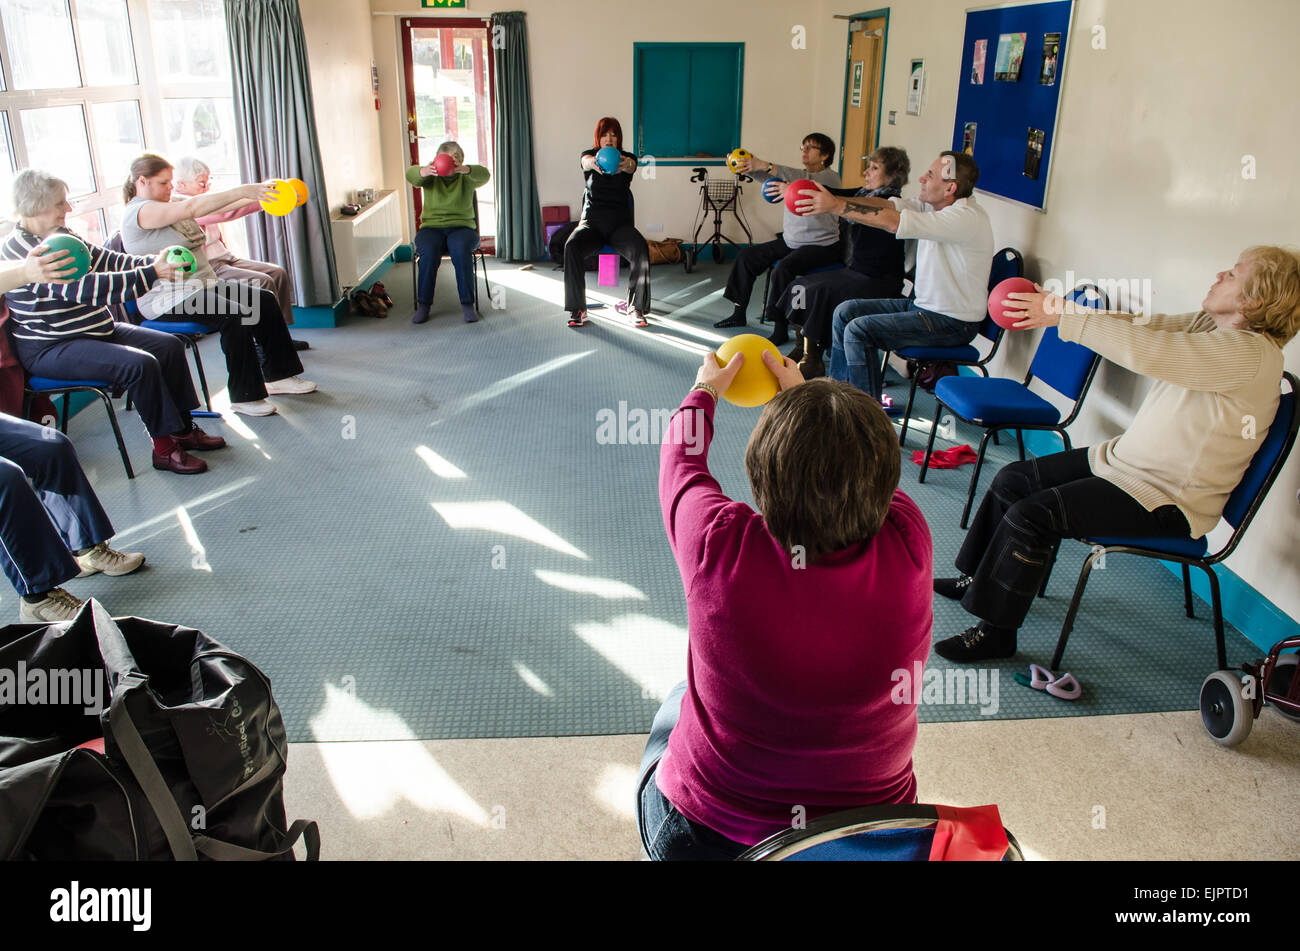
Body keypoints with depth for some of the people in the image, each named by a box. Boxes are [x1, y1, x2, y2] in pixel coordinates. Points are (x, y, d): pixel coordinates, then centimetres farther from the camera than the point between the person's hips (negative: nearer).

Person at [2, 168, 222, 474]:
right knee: (140, 364, -28)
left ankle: (183, 429, 9)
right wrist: (152, 273, -33)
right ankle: (164, 447, -16)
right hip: (50, 350, -10)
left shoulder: (60, 236, 8)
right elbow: (85, 289, -31)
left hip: (97, 330, 10)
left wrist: (155, 262, -9)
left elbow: (108, 261, 11)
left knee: (169, 345, 5)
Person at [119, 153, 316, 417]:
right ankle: (244, 396, -21)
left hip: (204, 284, 10)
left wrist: (254, 196, -5)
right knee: (235, 315, -29)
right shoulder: (138, 212, -13)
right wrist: (241, 191, -31)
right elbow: (192, 208, -27)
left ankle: (278, 375, 4)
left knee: (264, 300, -1)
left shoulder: (169, 207, 18)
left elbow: (219, 213, 10)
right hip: (168, 300, -10)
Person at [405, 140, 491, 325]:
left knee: (461, 249, -34)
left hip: (461, 227, -1)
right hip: (431, 227, 1)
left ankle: (467, 304, -28)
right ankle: (423, 304, -22)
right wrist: (425, 171, -41)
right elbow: (411, 175, -15)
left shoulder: (466, 177, 6)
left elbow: (484, 175, -17)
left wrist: (464, 169, -40)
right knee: (429, 252, -31)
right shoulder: (431, 177, 7)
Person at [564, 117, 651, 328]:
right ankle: (578, 309, -24)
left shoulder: (627, 158, 6)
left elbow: (631, 165, -21)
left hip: (620, 222, 0)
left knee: (641, 250, -31)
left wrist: (625, 164, -48)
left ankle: (634, 307, -19)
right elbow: (586, 161, -21)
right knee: (572, 247, -31)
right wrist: (594, 163, -49)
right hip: (591, 221, 0)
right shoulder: (590, 155, 6)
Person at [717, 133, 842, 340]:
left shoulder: (831, 177, -11)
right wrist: (751, 167, -24)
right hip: (790, 241, 8)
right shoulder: (797, 175, 11)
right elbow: (769, 175, -2)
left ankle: (781, 329, -23)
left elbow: (807, 180, -30)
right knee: (747, 257, 5)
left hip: (821, 245, -8)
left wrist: (766, 166, -37)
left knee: (782, 269, -32)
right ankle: (739, 313, 15)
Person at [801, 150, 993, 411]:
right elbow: (887, 205, -2)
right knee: (845, 311, 7)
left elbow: (892, 222, -30)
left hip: (952, 323, -10)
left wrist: (836, 205, -26)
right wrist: (831, 200, -14)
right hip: (923, 305, 10)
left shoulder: (966, 218, -24)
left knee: (859, 330, -20)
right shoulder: (934, 206, 4)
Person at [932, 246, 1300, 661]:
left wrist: (1063, 315, -28)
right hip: (1124, 458, 10)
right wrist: (1055, 311, -10)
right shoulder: (1212, 326, 5)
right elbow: (1144, 325, 2)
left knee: (1031, 515, -22)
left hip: (1165, 502, -10)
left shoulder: (1249, 354, -24)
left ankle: (996, 631, -7)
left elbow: (1145, 349, -34)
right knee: (1013, 479, 6)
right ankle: (979, 579, 23)